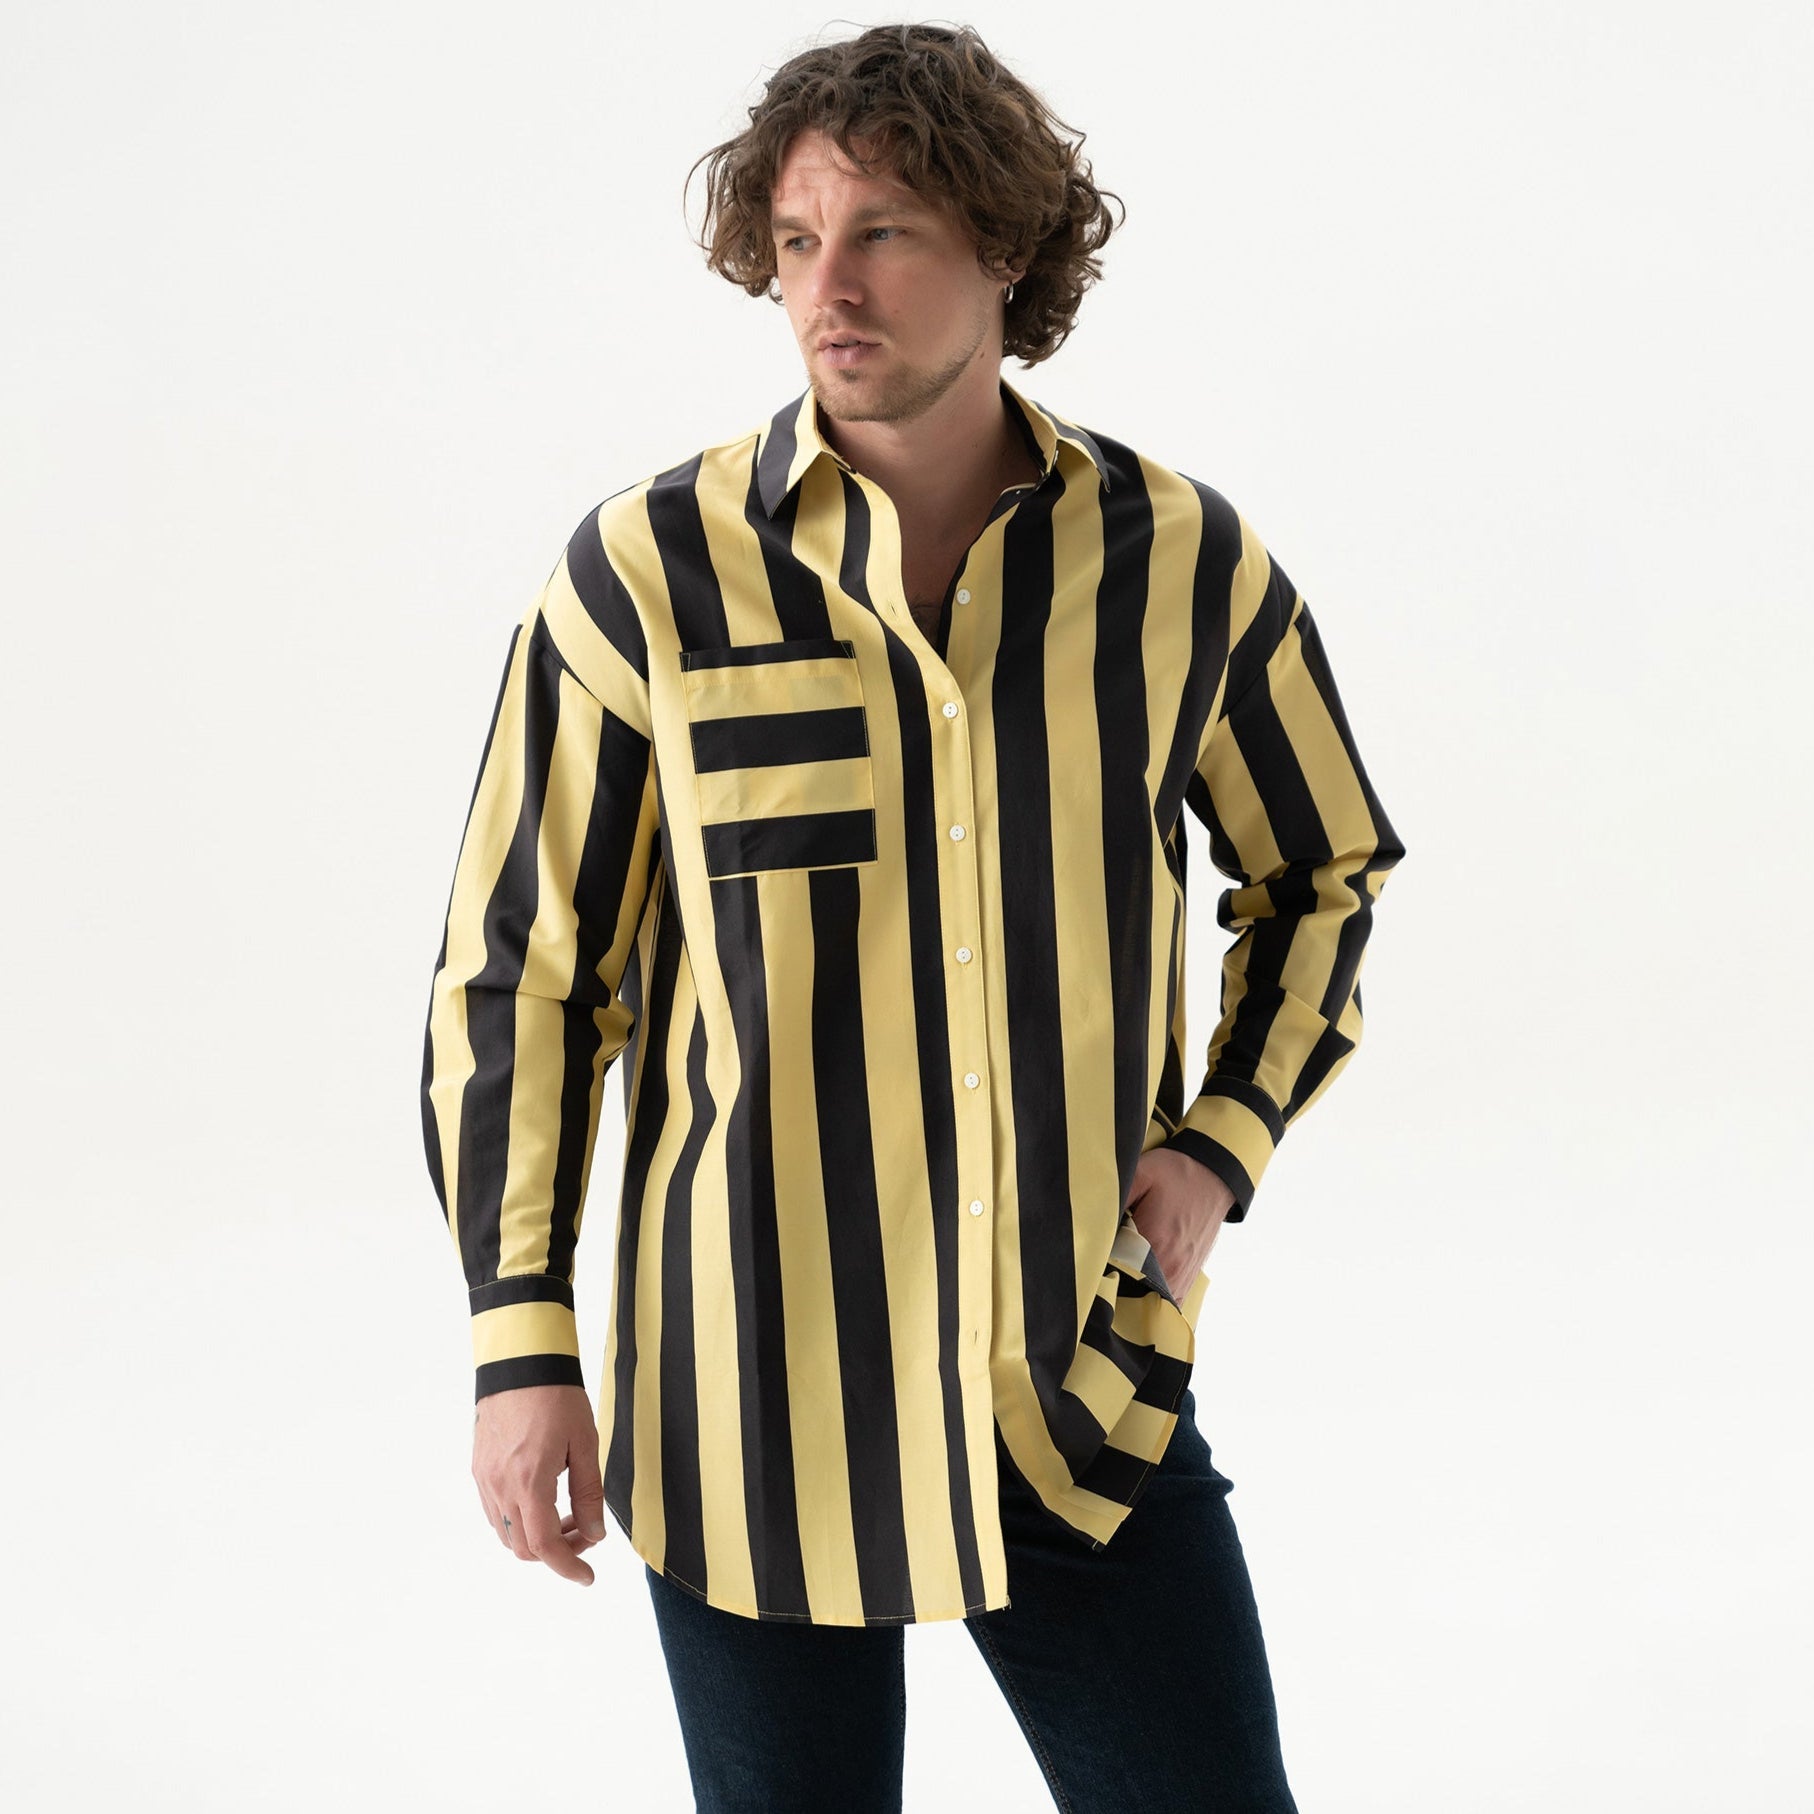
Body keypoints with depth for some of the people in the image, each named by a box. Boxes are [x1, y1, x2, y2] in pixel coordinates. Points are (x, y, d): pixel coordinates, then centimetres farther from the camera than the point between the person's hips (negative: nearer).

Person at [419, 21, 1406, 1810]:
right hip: (752, 1397, -1)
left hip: (1083, 1387, 2)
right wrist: (521, 1345, -5)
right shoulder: (647, 573, -8)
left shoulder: (1187, 561, -2)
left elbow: (1322, 872, 16)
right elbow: (516, 969, -1)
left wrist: (1219, 1151, 1)